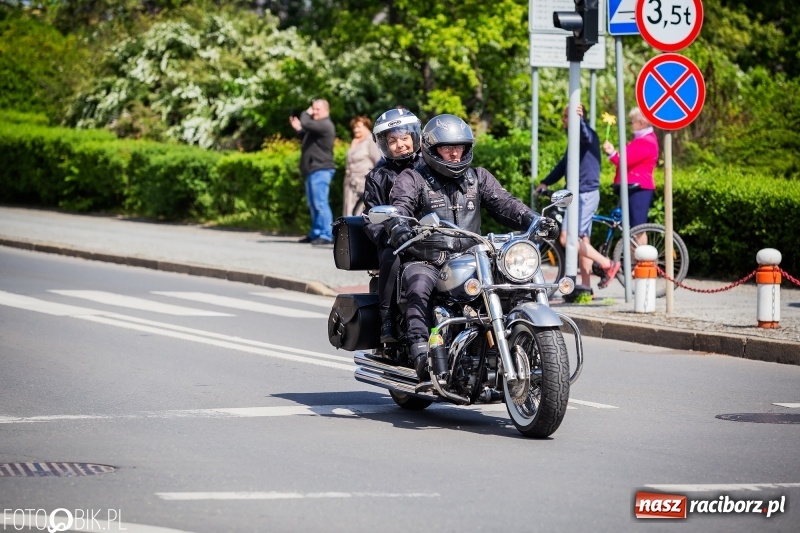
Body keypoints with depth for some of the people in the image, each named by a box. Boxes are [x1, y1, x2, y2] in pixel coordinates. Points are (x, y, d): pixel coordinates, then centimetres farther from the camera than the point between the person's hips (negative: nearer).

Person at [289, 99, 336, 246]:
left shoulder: (325, 125, -13)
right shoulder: (317, 125, 22)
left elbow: (306, 123, -27)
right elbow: (307, 139, 34)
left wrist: (306, 113, -6)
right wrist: (298, 129, 18)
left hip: (321, 170, -11)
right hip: (313, 170, 11)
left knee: (320, 202, -15)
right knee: (313, 204, 14)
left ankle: (327, 235, -18)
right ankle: (316, 233, 20)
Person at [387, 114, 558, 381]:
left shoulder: (478, 178, 19)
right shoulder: (412, 179, 6)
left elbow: (504, 203, 7)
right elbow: (399, 206, -11)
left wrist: (535, 221, -12)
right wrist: (399, 228, -36)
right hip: (425, 261, -4)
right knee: (419, 288, -35)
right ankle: (421, 351, -42)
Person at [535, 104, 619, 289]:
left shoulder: (588, 135, -11)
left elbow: (585, 135, -37)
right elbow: (563, 164, 25)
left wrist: (579, 119, -57)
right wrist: (545, 182, 16)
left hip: (585, 194, -10)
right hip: (582, 195, 10)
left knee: (567, 239, -15)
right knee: (582, 240, 11)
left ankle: (607, 264, -12)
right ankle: (586, 286, 13)